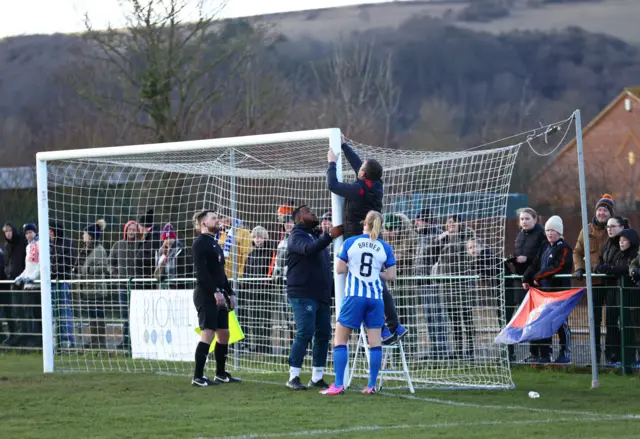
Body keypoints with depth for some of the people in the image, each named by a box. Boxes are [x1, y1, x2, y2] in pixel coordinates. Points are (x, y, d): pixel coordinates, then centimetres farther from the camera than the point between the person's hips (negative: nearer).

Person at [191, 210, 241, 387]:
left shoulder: (215, 243, 20)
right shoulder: (200, 243, -9)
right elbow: (201, 271, -19)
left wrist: (229, 293, 19)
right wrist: (215, 291, -25)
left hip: (218, 295, 9)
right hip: (206, 295, -9)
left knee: (224, 334, 11)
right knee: (208, 334, -12)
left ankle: (221, 374, 20)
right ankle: (198, 377, -10)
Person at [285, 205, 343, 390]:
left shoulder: (317, 236, 23)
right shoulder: (297, 236, -4)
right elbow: (308, 249, -27)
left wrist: (331, 289, 22)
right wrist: (330, 236, -35)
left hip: (322, 295, 8)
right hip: (302, 294, -8)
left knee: (323, 334, 4)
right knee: (305, 333, -12)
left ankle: (317, 377, 10)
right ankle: (293, 377, -7)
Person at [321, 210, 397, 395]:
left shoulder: (350, 243, 1)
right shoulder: (385, 248, 4)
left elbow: (340, 269, 3)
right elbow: (391, 276, 4)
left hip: (354, 296, -2)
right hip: (376, 297, 2)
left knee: (340, 340, 5)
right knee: (375, 342, 6)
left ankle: (338, 385, -3)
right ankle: (371, 385, 5)